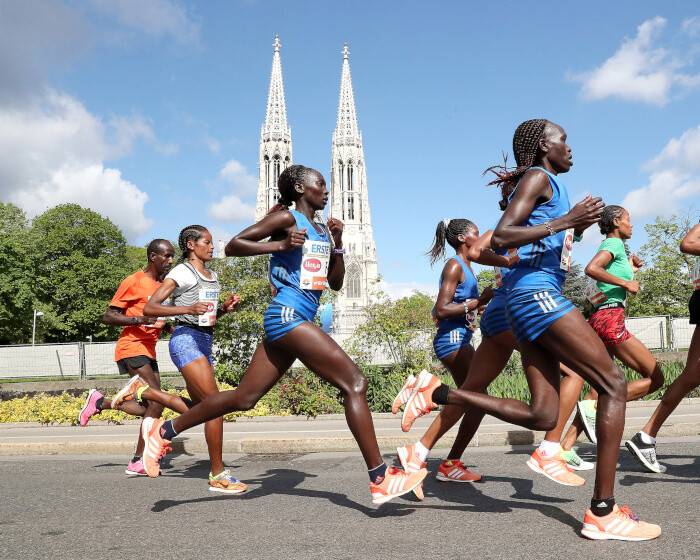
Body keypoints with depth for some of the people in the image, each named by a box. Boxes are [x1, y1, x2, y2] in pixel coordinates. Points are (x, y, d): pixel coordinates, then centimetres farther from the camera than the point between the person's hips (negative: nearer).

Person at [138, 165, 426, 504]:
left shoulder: (322, 230, 21)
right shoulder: (287, 218, -2)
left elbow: (336, 283, 21)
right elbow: (232, 246, -5)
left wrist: (337, 244, 9)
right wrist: (280, 245, -15)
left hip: (299, 320, 9)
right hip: (288, 314, -9)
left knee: (244, 398, 10)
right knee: (354, 382, -12)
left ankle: (163, 431, 23)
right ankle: (380, 480, -7)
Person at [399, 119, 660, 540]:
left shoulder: (550, 186, 28)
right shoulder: (539, 177, 0)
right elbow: (500, 237, -14)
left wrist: (578, 227, 19)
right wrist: (562, 222, -15)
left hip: (526, 301, 9)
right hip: (536, 291, -9)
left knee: (543, 417, 1)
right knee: (614, 383, -8)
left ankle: (439, 394, 0)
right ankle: (603, 513, -8)